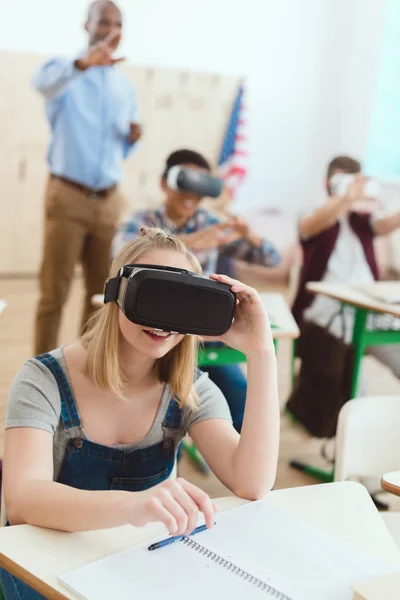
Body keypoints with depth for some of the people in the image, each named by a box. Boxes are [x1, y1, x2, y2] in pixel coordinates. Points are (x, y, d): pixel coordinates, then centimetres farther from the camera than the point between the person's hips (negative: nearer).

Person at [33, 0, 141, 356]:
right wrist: (81, 64, -50)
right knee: (54, 292, -3)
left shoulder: (125, 87, 15)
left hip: (109, 201, 5)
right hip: (68, 196, -5)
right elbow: (44, 83, -30)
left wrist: (132, 139, -3)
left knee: (102, 290, 9)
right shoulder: (66, 72, -3)